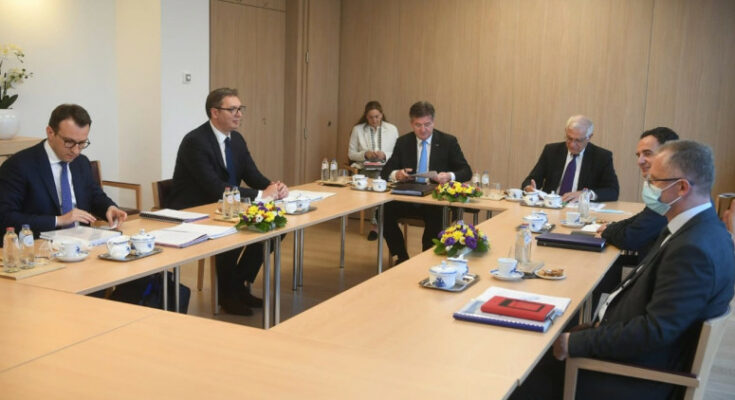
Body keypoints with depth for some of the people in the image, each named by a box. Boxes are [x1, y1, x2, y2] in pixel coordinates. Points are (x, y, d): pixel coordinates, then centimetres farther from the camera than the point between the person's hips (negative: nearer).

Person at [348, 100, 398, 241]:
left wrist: (385, 155, -12)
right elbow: (351, 154, 10)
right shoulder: (357, 129, 8)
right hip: (365, 169, 0)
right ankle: (377, 223, -22)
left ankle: (376, 224, -22)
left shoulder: (392, 129, 8)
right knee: (376, 179, -35)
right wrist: (365, 154, -9)